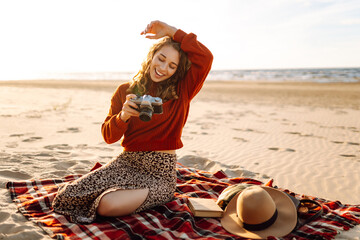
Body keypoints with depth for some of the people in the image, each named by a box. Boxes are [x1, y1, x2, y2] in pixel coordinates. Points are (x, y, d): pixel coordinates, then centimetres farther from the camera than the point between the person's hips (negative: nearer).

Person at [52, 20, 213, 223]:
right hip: (127, 163, 4)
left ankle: (145, 194, 4)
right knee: (71, 194, -14)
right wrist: (123, 116, -19)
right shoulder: (125, 91, 5)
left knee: (107, 206, -26)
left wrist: (171, 31, -12)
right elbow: (108, 136, 3)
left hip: (160, 172, -4)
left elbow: (205, 57, -19)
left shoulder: (181, 91, -2)